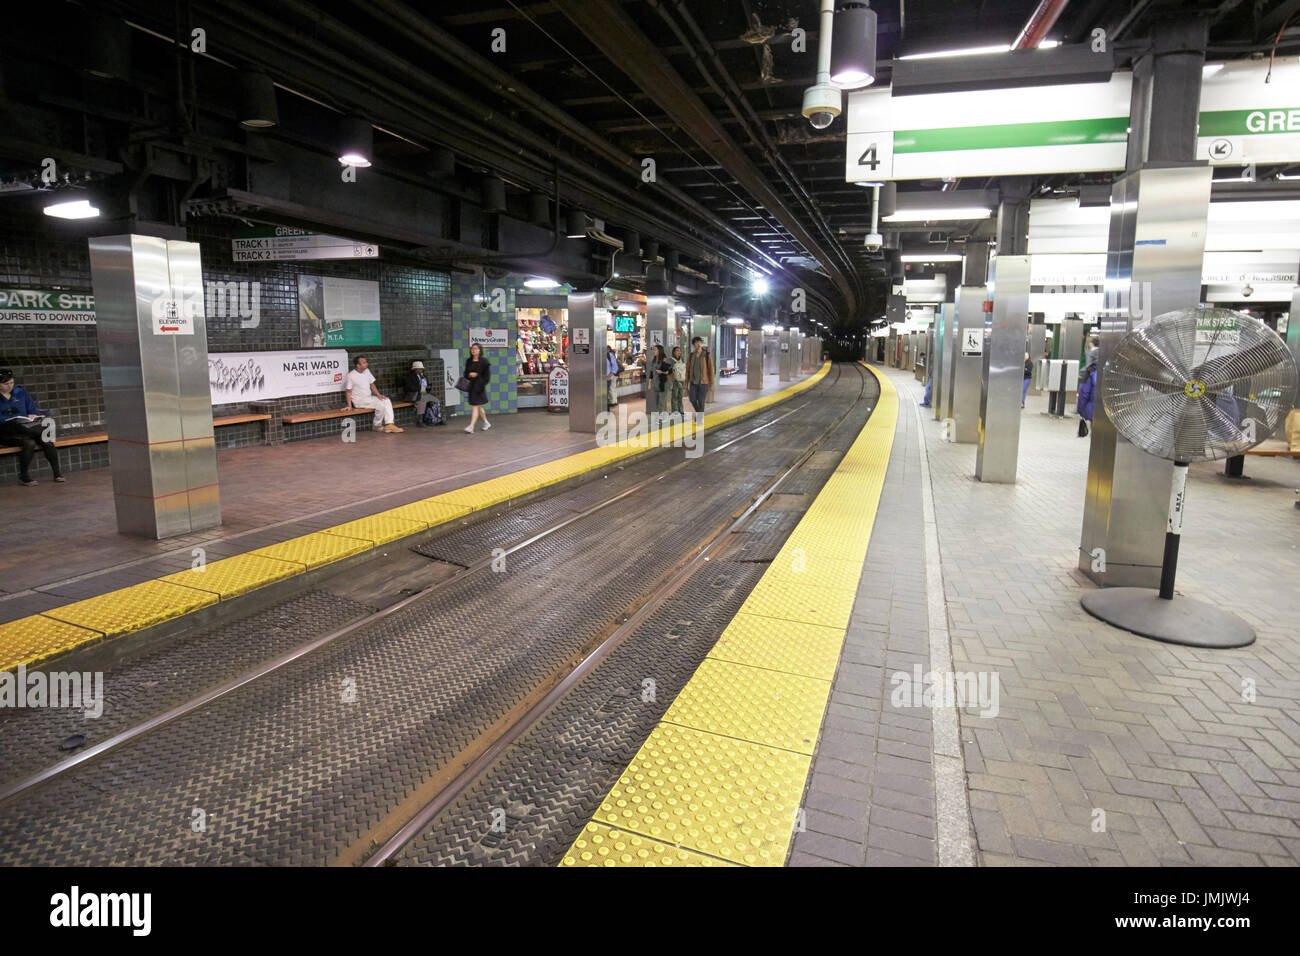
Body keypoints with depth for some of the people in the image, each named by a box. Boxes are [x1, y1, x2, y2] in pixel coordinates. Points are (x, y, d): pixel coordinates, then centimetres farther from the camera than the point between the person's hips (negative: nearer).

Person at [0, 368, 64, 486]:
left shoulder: (20, 392, 15)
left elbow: (33, 408, 18)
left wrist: (32, 416, -6)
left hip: (25, 427, 4)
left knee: (46, 441, -26)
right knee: (29, 442, -33)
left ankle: (57, 473, -19)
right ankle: (24, 476, -18)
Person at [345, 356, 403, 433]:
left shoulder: (367, 371, 6)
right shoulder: (351, 375, -13)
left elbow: (372, 384, 14)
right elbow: (349, 392, -10)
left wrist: (378, 395, -2)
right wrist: (349, 406, -15)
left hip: (369, 398, 7)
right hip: (358, 401, -7)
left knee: (387, 401, -11)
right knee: (380, 404, -24)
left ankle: (389, 425, -19)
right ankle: (377, 426, -6)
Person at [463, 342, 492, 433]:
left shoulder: (484, 361, -6)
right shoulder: (469, 361, 10)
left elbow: (487, 375, -6)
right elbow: (466, 373, 15)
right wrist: (469, 374, -6)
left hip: (479, 385, -6)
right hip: (471, 385, 6)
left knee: (475, 406, -11)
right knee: (478, 406, 15)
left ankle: (471, 426, -15)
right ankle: (486, 422, 32)